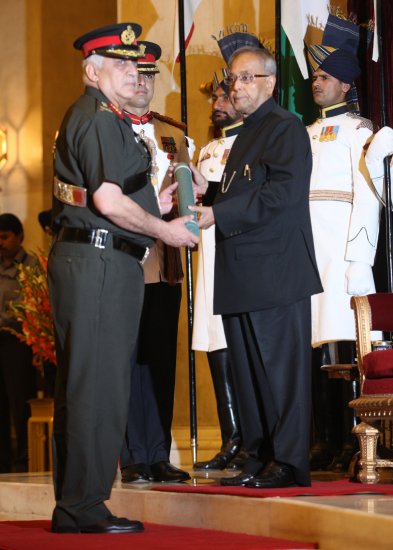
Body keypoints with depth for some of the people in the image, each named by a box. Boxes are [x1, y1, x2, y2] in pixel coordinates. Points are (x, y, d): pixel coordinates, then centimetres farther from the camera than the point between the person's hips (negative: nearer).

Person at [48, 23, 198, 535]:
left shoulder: (96, 117, 21)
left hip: (86, 259, 11)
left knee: (80, 387, 12)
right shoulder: (100, 119, -12)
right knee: (97, 387, -8)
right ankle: (83, 508, -6)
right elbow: (108, 201, -20)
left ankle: (74, 508, 17)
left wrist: (153, 205, 18)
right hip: (99, 263, -11)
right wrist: (164, 230, -8)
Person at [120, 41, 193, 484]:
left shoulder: (175, 135, 18)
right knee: (129, 361, -3)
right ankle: (134, 458, 3)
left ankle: (159, 456, 11)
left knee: (162, 361, 5)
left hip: (164, 264, 5)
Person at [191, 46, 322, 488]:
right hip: (241, 276, 9)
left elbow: (284, 192, -19)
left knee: (279, 366, -8)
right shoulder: (246, 135, 23)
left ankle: (288, 463, -5)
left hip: (275, 270, -9)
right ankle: (259, 460, 14)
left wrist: (218, 214, -19)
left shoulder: (285, 128, -6)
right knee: (246, 369, 9)